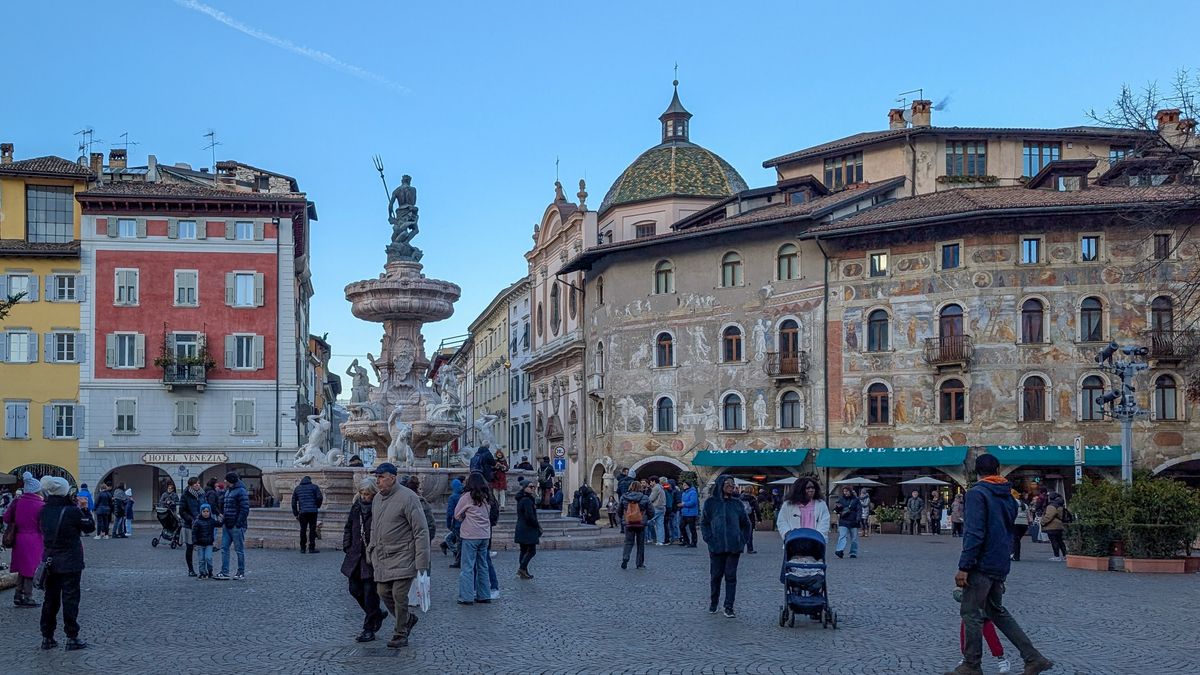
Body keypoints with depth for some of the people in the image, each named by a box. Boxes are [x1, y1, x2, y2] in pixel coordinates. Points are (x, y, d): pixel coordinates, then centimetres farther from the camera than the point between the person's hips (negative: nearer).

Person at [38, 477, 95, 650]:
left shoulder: (44, 511, -1)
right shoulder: (72, 511, -17)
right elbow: (90, 527, -7)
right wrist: (84, 509, 4)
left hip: (50, 561, 5)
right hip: (70, 562, -5)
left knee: (50, 599, 13)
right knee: (70, 599, 1)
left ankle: (47, 637, 17)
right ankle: (72, 638, 4)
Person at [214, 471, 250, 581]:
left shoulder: (241, 492, -13)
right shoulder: (228, 491, 16)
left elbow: (245, 509, -18)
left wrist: (239, 523, -21)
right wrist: (223, 519, 13)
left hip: (236, 526, -9)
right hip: (227, 525, 9)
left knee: (239, 549, 0)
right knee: (224, 548, 6)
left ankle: (241, 573, 9)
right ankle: (224, 573, 8)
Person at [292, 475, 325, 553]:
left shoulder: (297, 488, 16)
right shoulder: (314, 487, 6)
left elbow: (293, 502, 15)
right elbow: (320, 497, -5)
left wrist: (296, 514, 18)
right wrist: (318, 506, 12)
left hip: (302, 512, 3)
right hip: (313, 511, -2)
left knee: (303, 530, 9)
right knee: (312, 529, 0)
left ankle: (303, 548, 10)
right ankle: (311, 548, -2)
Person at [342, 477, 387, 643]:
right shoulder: (356, 506, 6)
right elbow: (348, 528, 16)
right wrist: (347, 547, 7)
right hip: (356, 555, 7)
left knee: (370, 593, -1)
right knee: (355, 589, 11)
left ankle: (369, 630, 9)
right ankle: (378, 614, 33)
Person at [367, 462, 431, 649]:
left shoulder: (407, 497, -14)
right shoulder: (377, 499, 11)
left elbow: (421, 532, -15)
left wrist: (422, 565, -17)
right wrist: (371, 551, 18)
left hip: (403, 557, -7)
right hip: (382, 558, 7)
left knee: (399, 595, -6)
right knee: (384, 592, 7)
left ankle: (401, 635, 9)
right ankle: (407, 620, 29)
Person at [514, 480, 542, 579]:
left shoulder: (521, 499, 15)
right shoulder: (527, 500, -17)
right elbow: (530, 516, -21)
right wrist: (537, 525, -8)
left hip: (520, 529, 10)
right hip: (528, 530, -10)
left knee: (524, 551, 13)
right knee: (532, 551, -5)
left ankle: (523, 571, 14)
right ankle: (522, 568, -10)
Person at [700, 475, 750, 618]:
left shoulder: (738, 503, 5)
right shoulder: (711, 502, 1)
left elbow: (746, 524, 15)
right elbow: (704, 523, 6)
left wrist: (742, 539, 5)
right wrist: (709, 539, -4)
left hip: (734, 547, 1)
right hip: (716, 547, -1)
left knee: (731, 576, 0)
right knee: (715, 575, 6)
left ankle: (729, 607, 5)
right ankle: (713, 603, 24)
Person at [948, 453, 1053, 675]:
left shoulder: (976, 493, -13)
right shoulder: (1008, 496, 11)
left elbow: (974, 533, -21)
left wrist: (964, 567, -20)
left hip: (982, 564, -8)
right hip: (1001, 565, 8)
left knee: (971, 613, 2)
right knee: (997, 611, 18)